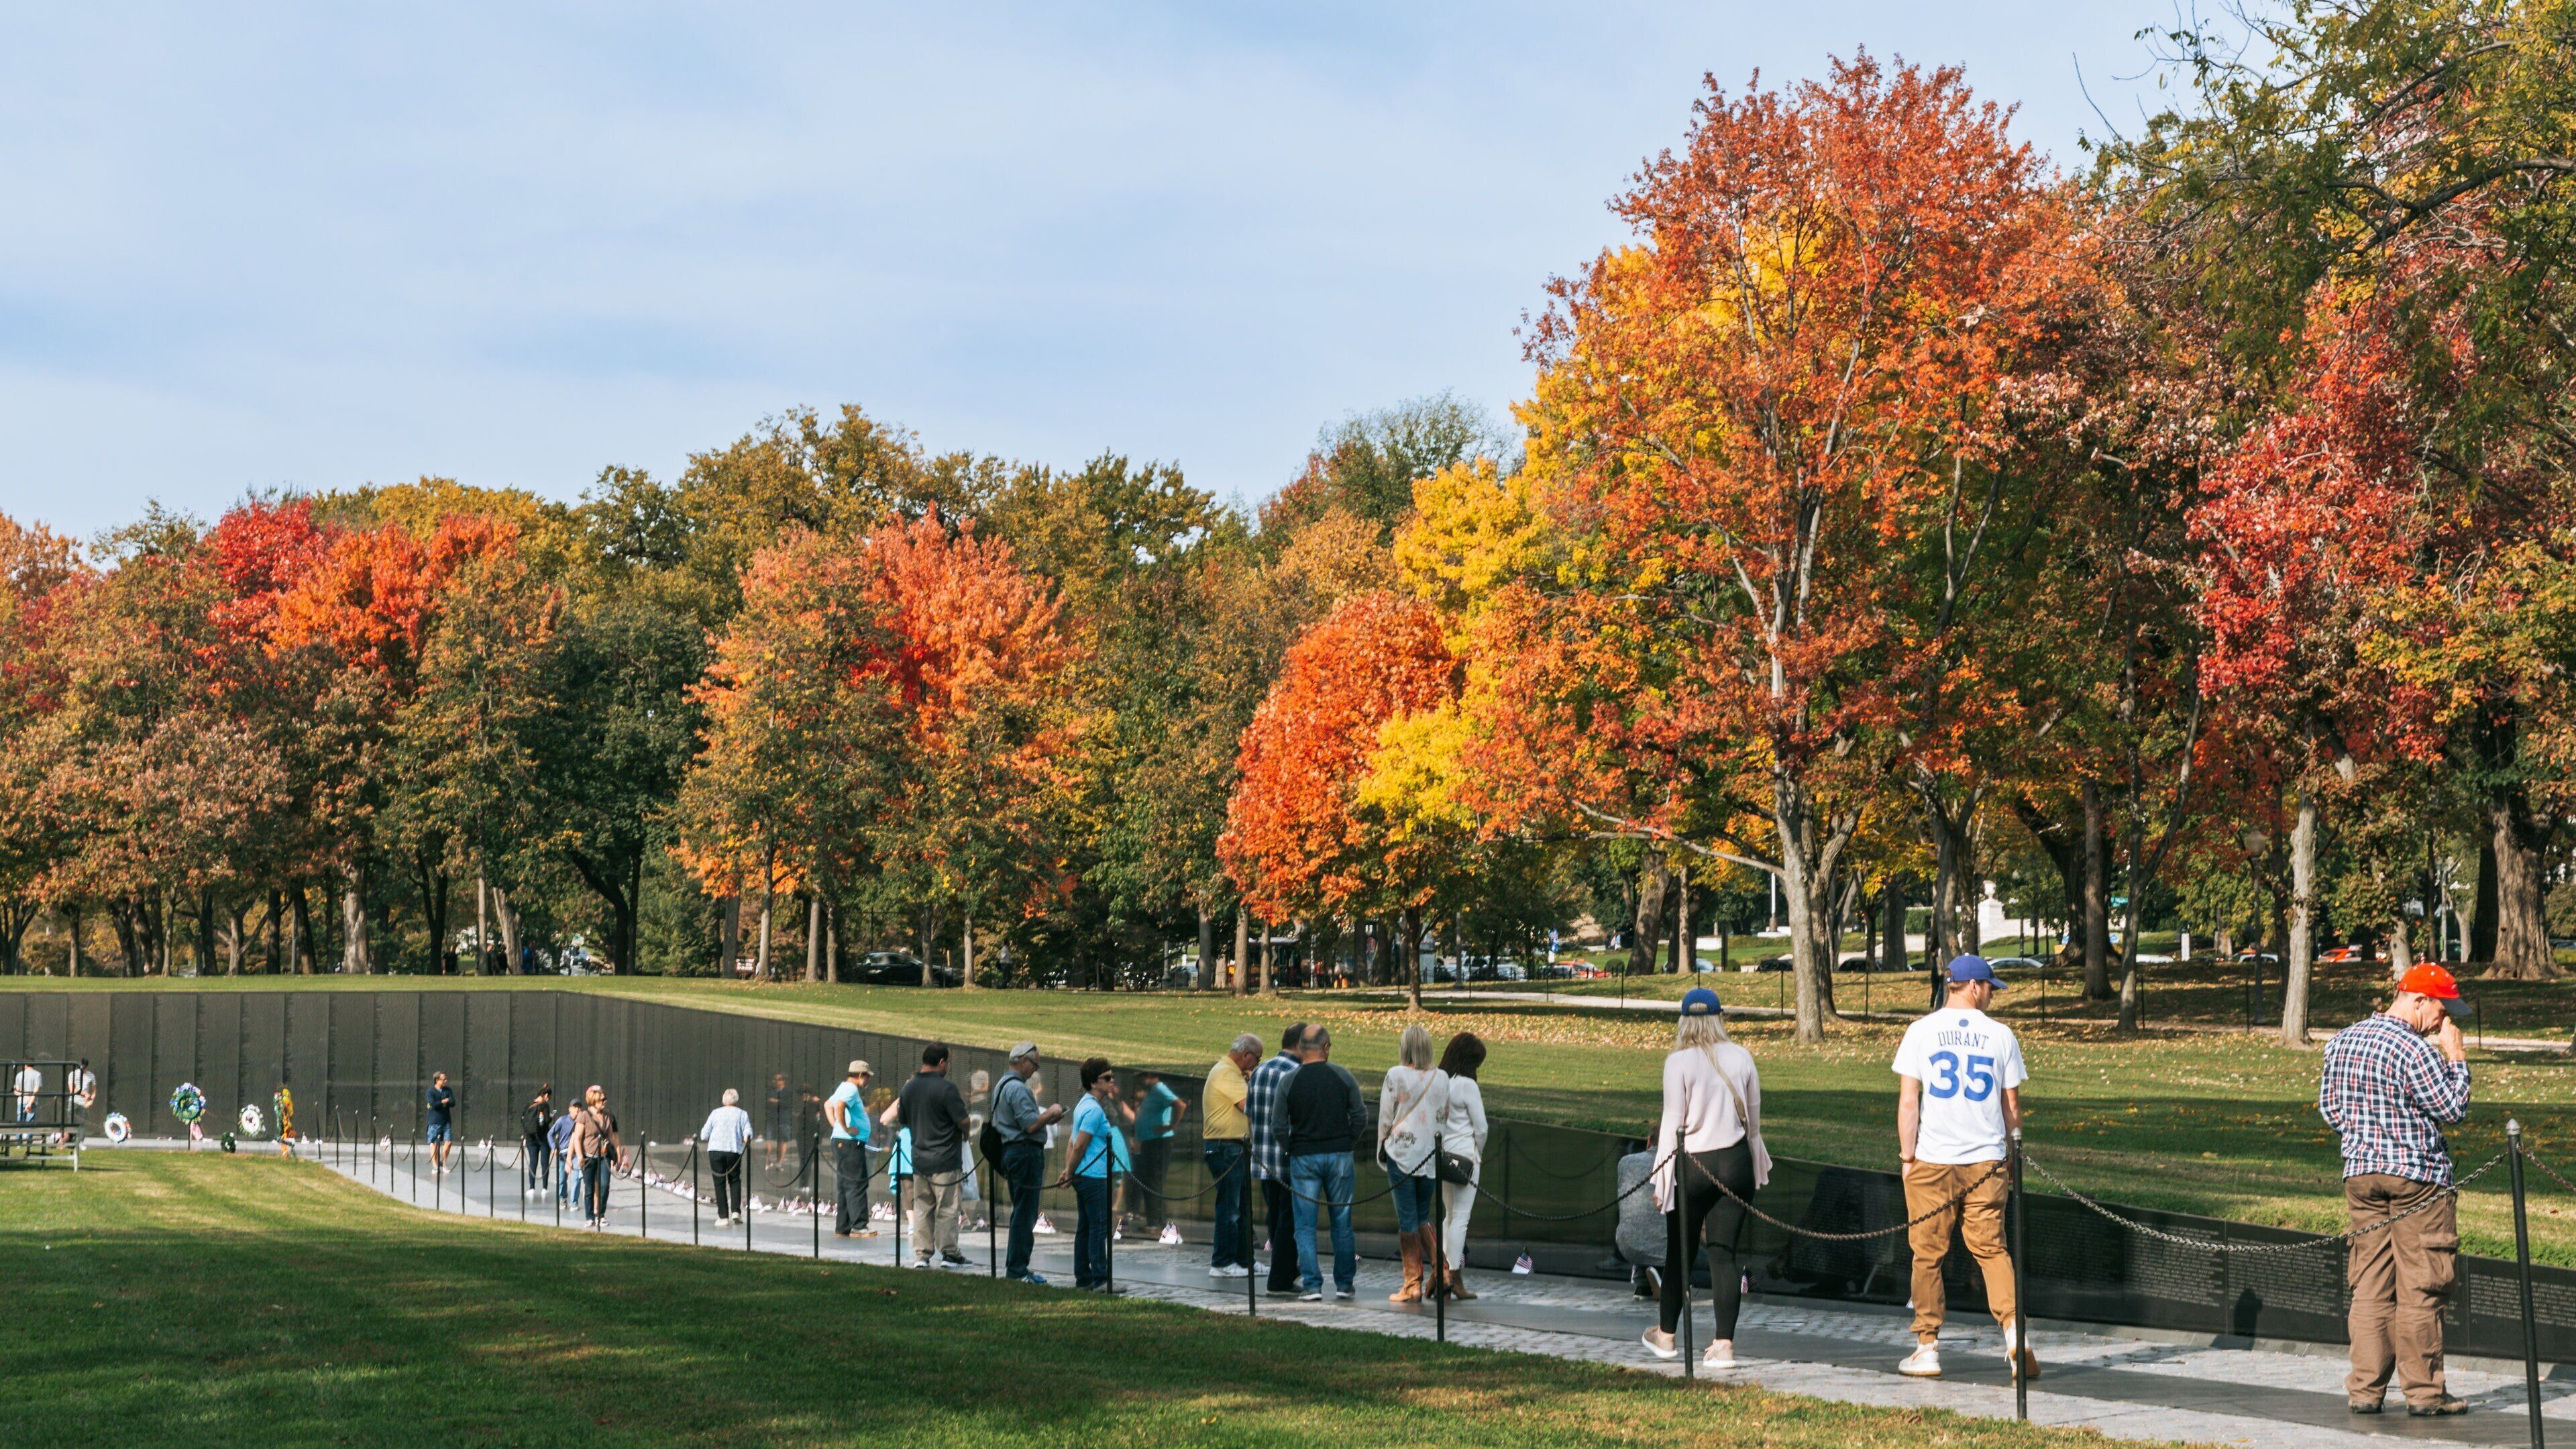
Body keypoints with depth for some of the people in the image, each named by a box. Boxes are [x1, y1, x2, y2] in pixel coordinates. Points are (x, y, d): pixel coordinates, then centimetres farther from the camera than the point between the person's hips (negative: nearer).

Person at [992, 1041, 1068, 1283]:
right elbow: (1030, 1125, -22)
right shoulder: (1017, 1088, -16)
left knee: (1021, 1212, 16)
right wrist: (1050, 1113, -7)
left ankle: (1014, 1266, 20)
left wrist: (1045, 1118, 16)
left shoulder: (1003, 1085, 18)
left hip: (1011, 1152, 11)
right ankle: (1018, 1270, -6)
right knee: (1025, 1213, -7)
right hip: (1025, 1152, -11)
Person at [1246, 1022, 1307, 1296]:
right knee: (1289, 1219, -1)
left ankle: (1287, 1271, 28)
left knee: (1275, 1217, 16)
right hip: (1291, 1161, -8)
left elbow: (1248, 1117, 17)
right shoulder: (1296, 1074, -14)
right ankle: (1281, 1281, 0)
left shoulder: (1259, 1072, 11)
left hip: (1263, 1162, 8)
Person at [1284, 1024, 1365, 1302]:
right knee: (1342, 1222, 10)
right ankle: (1344, 1283, 15)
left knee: (1305, 1226, 3)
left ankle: (1312, 1285, -4)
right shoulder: (1343, 1076, -2)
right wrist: (1348, 1142, 11)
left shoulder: (1290, 1080, -4)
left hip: (1303, 1156, -1)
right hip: (1339, 1155, 1)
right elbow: (1361, 1116, -2)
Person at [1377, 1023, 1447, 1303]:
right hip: (1431, 1156, 4)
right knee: (1424, 1217, 16)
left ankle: (1412, 1285, 2)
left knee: (1407, 1219, 0)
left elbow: (1385, 1117, -2)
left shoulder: (1396, 1075, -8)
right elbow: (1445, 1117, 10)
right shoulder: (1440, 1078, 3)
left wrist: (1382, 1147, 13)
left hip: (1401, 1152, -4)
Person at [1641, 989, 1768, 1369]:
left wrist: (1661, 1178, -2)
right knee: (1724, 1252, 4)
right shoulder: (1741, 1058, 1)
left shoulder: (1679, 1062, -10)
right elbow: (1754, 1118, 10)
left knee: (1680, 1252, 11)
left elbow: (1672, 1122, -8)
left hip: (1692, 1165, -3)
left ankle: (1666, 1335, 28)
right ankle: (1724, 1344, 1)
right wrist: (1757, 1166, 25)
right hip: (1736, 1162, 3)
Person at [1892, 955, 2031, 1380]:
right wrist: (2014, 1157, 21)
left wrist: (1907, 1157, 1)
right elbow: (2011, 1105, 9)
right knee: (1991, 1249, 7)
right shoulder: (2000, 1034, 5)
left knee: (1928, 1254, 7)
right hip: (1986, 1161, 1)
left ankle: (1927, 1348, 9)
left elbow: (1908, 1100, -4)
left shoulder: (1922, 1030, 0)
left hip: (1931, 1160, -1)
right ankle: (2013, 1329, -12)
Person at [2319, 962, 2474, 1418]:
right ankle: (2424, 1392, 5)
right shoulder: (2415, 1049, -16)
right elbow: (2453, 1110, -12)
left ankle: (2365, 1389, 8)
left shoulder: (2342, 1041, 8)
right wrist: (2457, 1058, -4)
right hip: (2416, 1176, -7)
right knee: (2420, 1289, 1)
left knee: (2370, 1285, 9)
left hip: (2360, 1172, 7)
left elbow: (2328, 1107, 14)